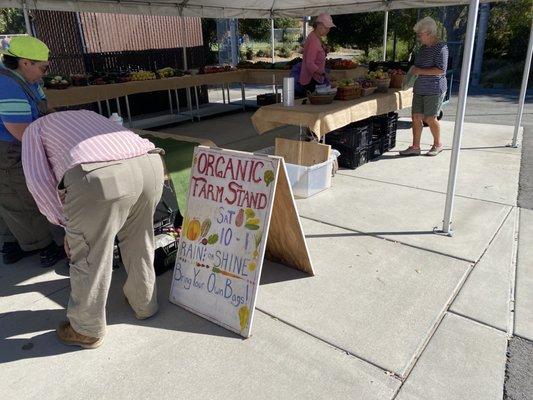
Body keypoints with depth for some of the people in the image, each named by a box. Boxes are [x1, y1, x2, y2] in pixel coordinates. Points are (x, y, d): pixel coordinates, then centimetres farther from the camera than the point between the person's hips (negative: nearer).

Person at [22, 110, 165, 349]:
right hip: (149, 164, 6)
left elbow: (38, 180, 9)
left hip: (99, 177, -5)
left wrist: (66, 223, 19)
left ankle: (88, 331, 36)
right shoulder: (88, 114, 43)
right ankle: (144, 304, 47)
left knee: (90, 258, 15)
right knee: (139, 243, 27)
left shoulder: (34, 129, 28)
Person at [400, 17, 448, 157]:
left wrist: (420, 71, -20)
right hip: (420, 89, 8)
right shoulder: (423, 47, 14)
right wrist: (414, 70, 10)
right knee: (416, 117, 4)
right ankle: (415, 147, 10)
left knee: (430, 118, -2)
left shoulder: (440, 48, -12)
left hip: (434, 90, -8)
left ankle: (438, 144, 18)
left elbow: (441, 70, -20)